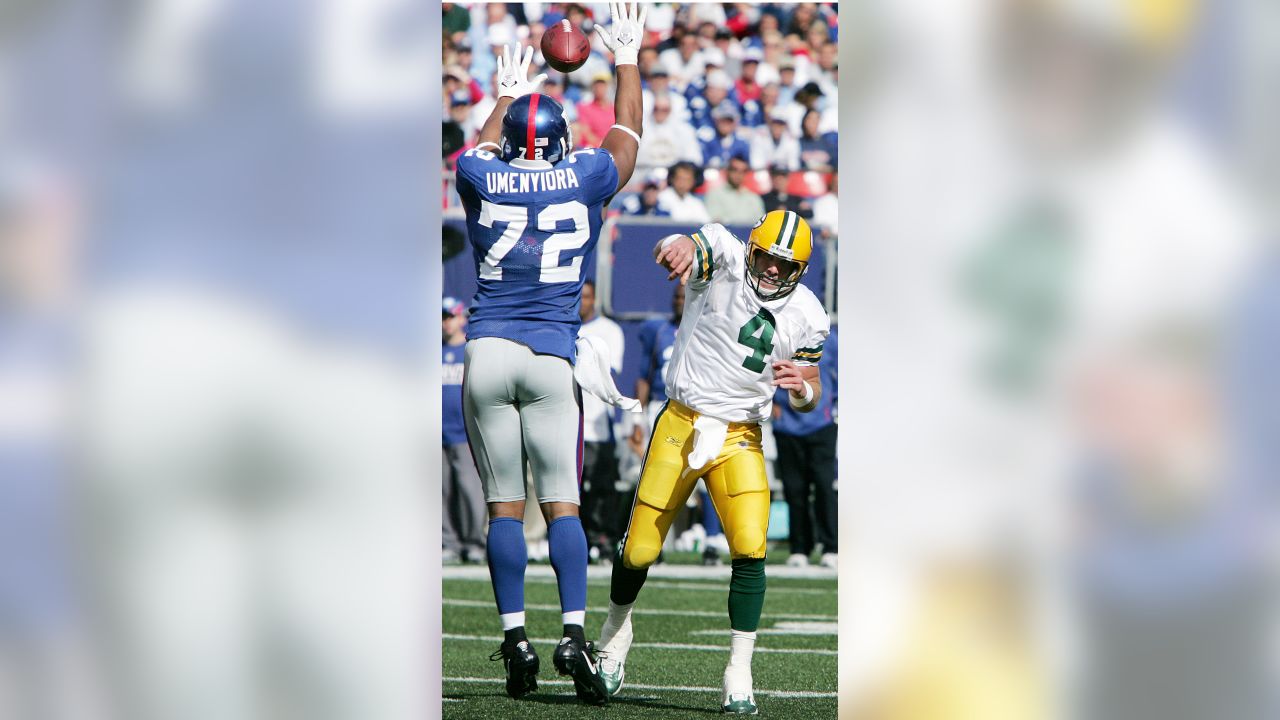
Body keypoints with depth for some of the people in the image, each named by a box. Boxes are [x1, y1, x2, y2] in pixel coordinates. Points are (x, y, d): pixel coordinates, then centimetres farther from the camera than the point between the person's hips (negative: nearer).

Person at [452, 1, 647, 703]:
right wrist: (627, 60, 37)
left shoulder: (481, 179, 4)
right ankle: (575, 632, -14)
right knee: (561, 503, 0)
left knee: (504, 506, 3)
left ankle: (515, 639, 0)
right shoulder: (584, 179, 3)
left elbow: (485, 150, 30)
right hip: (551, 357, -1)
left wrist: (507, 94, 46)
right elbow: (627, 134, 23)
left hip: (487, 352, 1)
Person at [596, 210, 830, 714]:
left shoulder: (806, 318, 1)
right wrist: (680, 246, -56)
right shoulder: (725, 259, -9)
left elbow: (808, 400, 11)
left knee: (750, 549, -16)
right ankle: (617, 628, 35)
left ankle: (738, 673, -8)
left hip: (739, 440, 2)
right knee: (640, 552, 3)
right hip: (681, 426, -2)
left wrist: (802, 386, -14)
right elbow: (670, 248, -30)